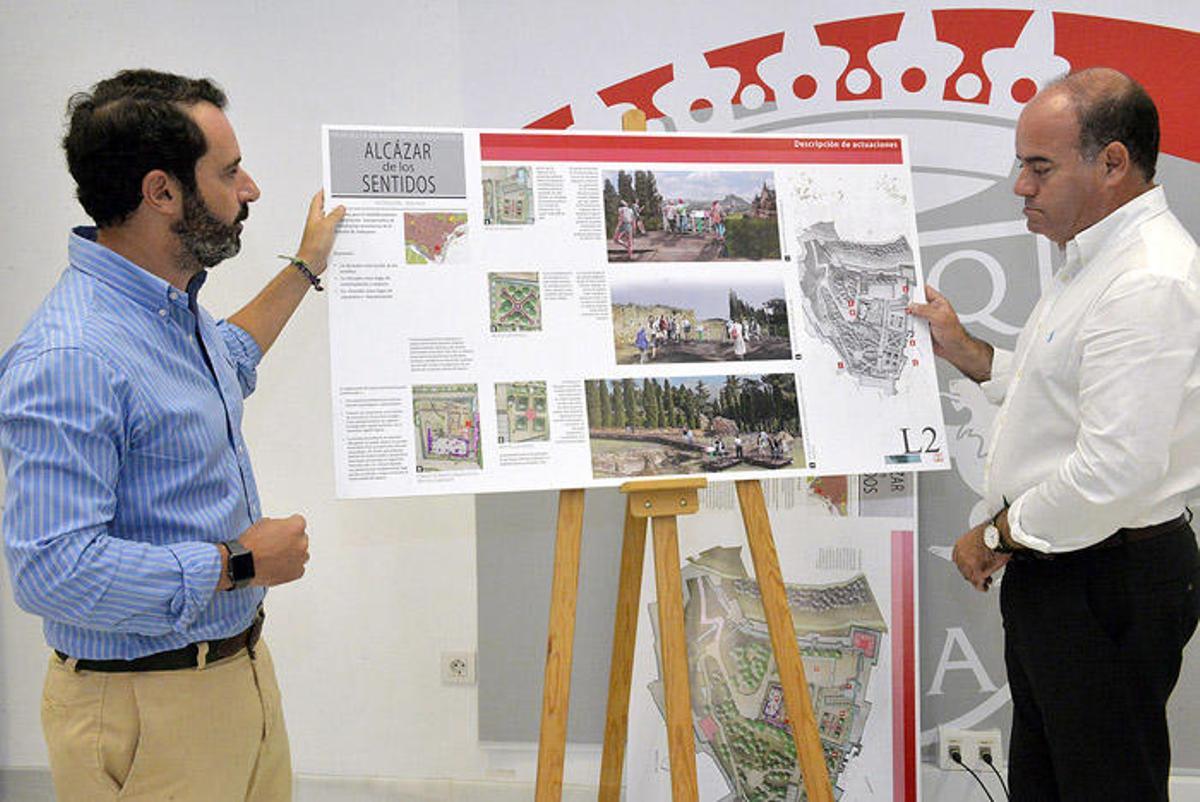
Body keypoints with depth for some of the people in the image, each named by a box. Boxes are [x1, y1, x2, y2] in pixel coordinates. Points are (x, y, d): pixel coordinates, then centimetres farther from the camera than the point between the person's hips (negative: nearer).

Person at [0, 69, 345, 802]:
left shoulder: (174, 307, 6)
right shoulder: (69, 356, -27)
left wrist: (305, 270, 33)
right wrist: (240, 563, -22)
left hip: (241, 663, 9)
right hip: (150, 708, -9)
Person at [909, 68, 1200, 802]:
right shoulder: (1094, 259, 12)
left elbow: (1114, 473, -30)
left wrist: (997, 537, -17)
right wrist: (964, 351, 12)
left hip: (1111, 585, -11)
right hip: (1054, 571, 11)